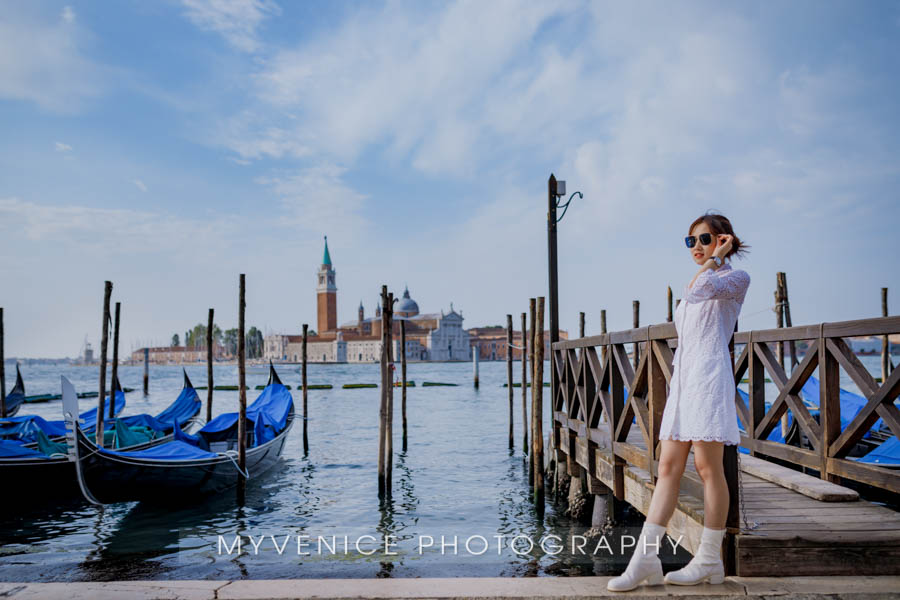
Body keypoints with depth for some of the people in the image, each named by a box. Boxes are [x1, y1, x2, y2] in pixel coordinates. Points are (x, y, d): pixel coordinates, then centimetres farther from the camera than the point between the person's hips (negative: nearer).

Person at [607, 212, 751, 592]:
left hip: (709, 376, -8)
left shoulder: (737, 279, 1)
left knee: (707, 466, -5)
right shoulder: (700, 282, 25)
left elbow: (696, 292, -21)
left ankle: (710, 560, 6)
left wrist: (716, 257, -8)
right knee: (668, 467, 1)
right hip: (682, 376, 8)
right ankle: (645, 558, 0)